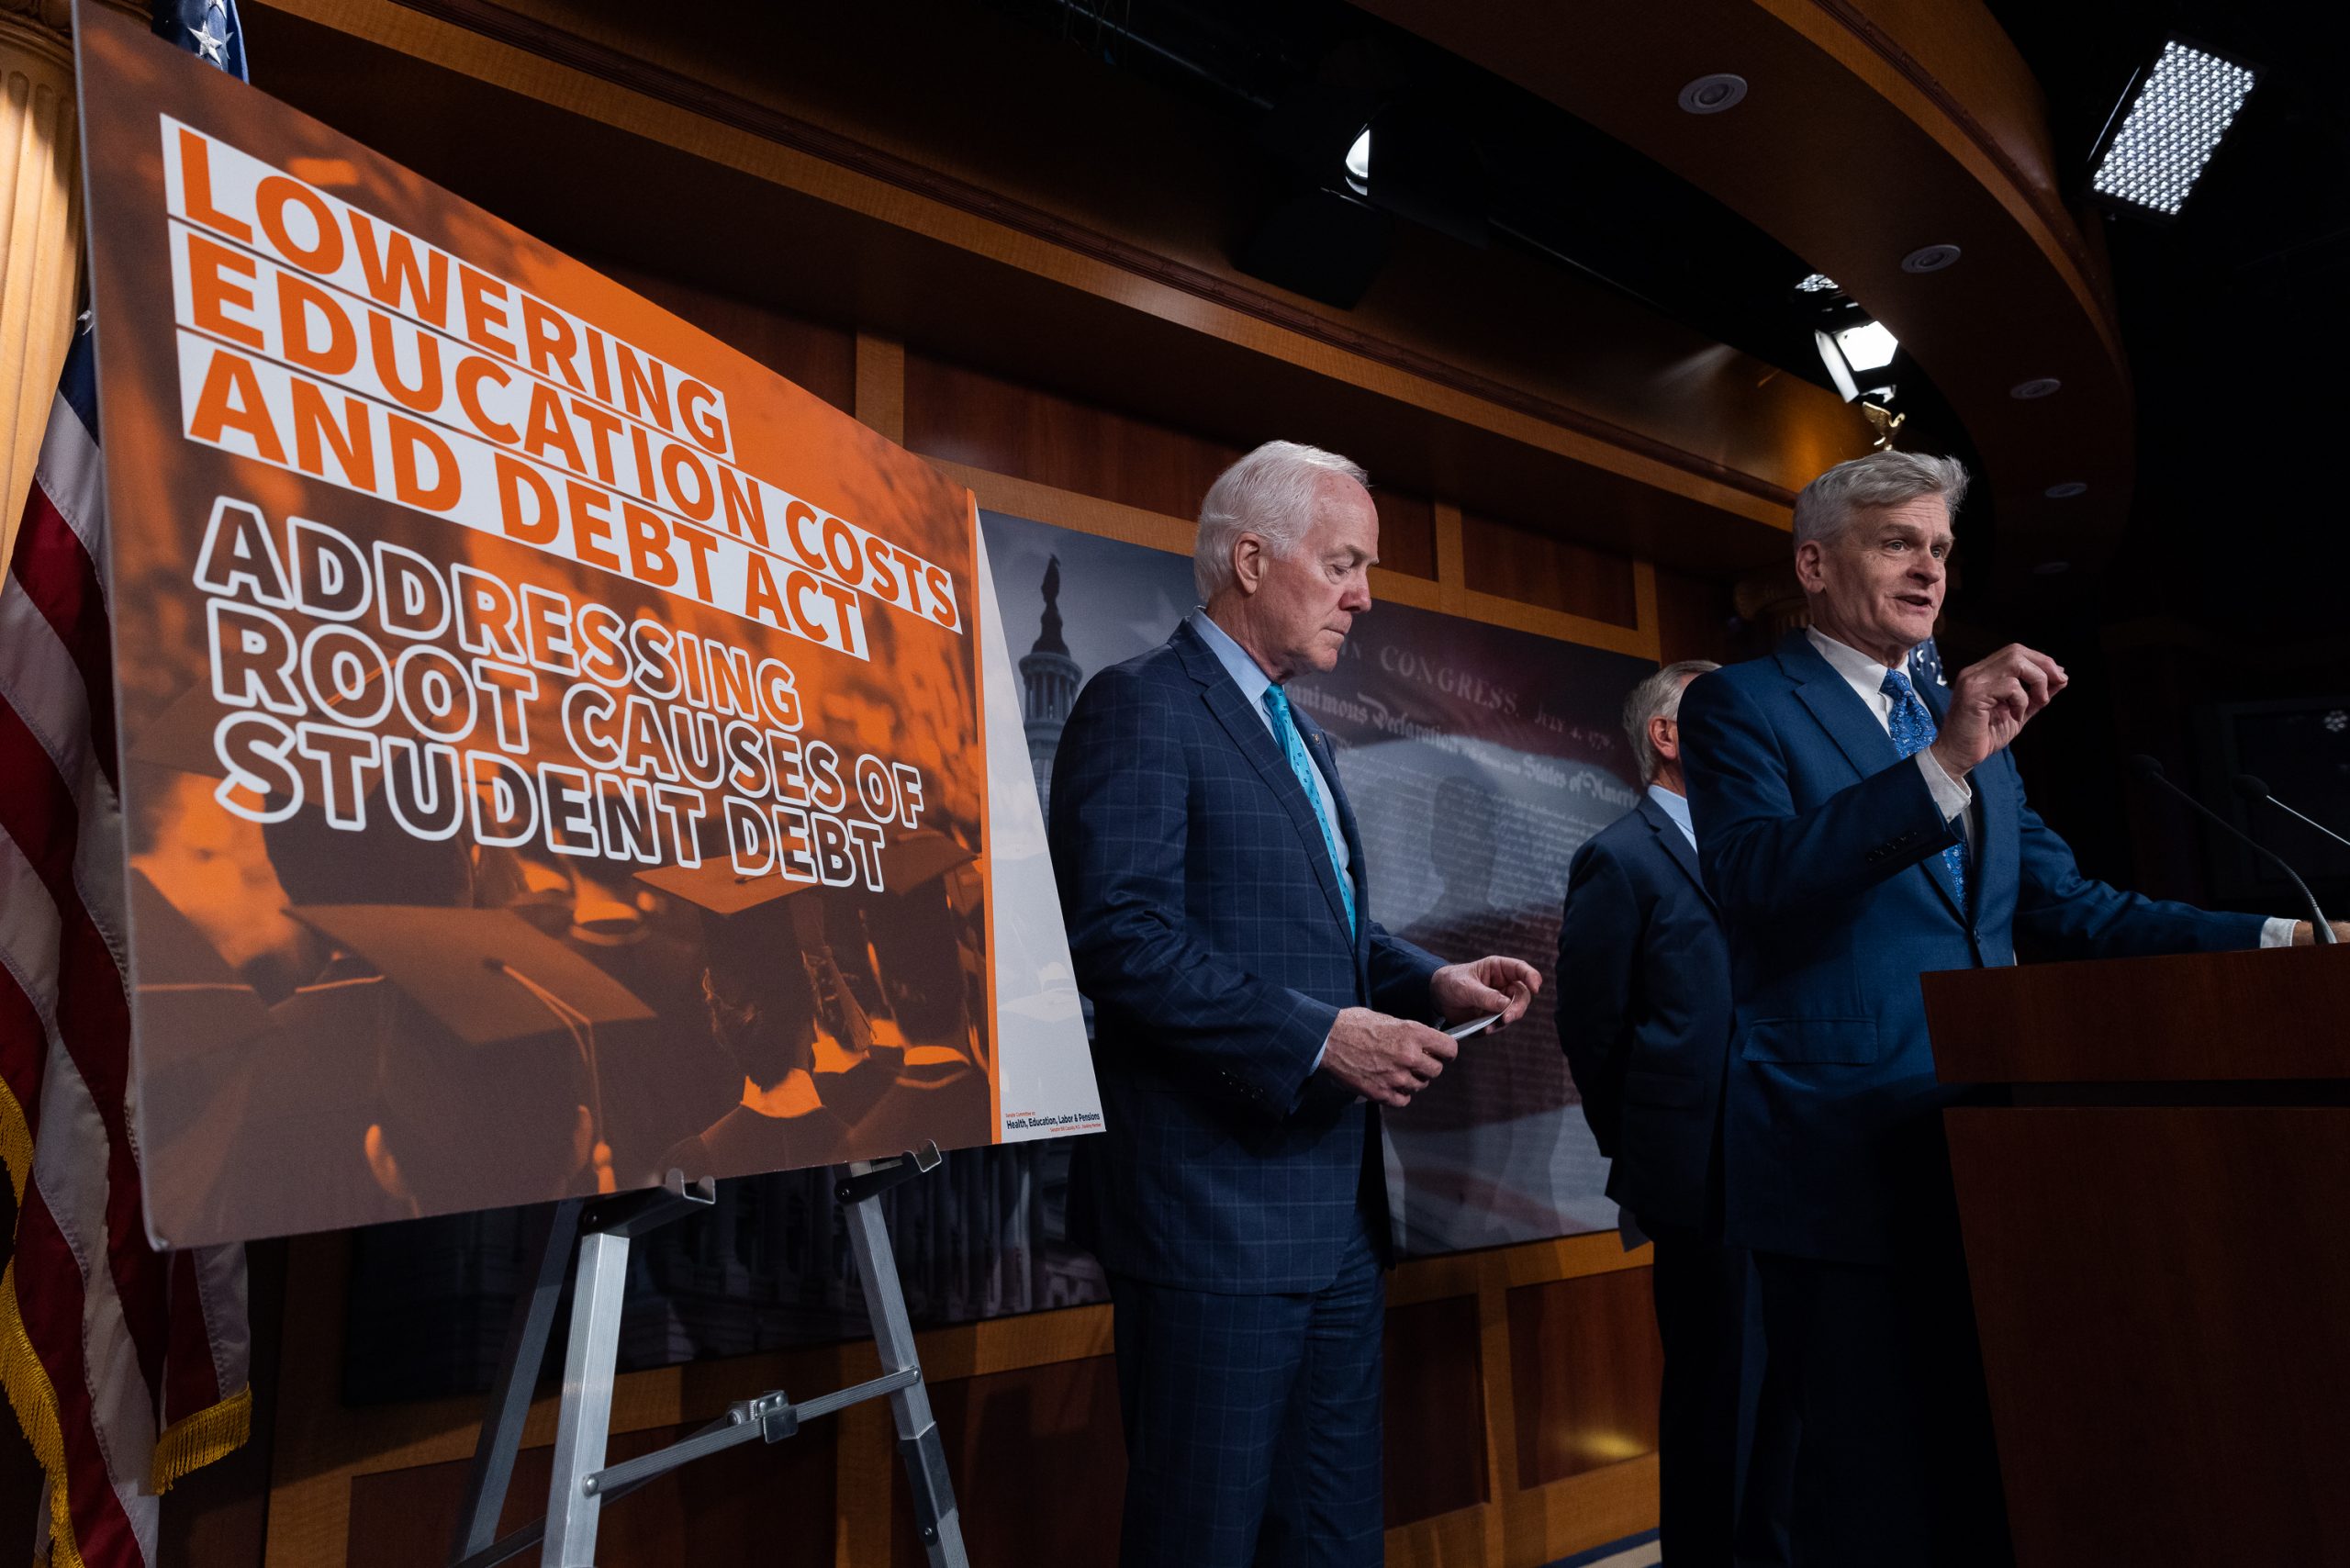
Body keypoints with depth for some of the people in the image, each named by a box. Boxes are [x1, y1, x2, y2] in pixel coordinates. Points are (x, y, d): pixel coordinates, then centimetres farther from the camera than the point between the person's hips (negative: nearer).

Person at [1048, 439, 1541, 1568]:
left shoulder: (1295, 733, 19)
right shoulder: (1141, 708, -11)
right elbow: (1122, 936, -21)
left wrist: (1431, 979, 4)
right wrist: (1318, 1035, -23)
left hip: (1336, 1209, 9)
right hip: (1215, 1210, -9)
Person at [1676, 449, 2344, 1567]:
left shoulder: (1966, 717, 18)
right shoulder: (1739, 706, -3)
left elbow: (2064, 908, 14)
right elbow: (1754, 881, -21)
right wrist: (1945, 762, -27)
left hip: (1984, 1162, 7)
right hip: (1847, 1168, -7)